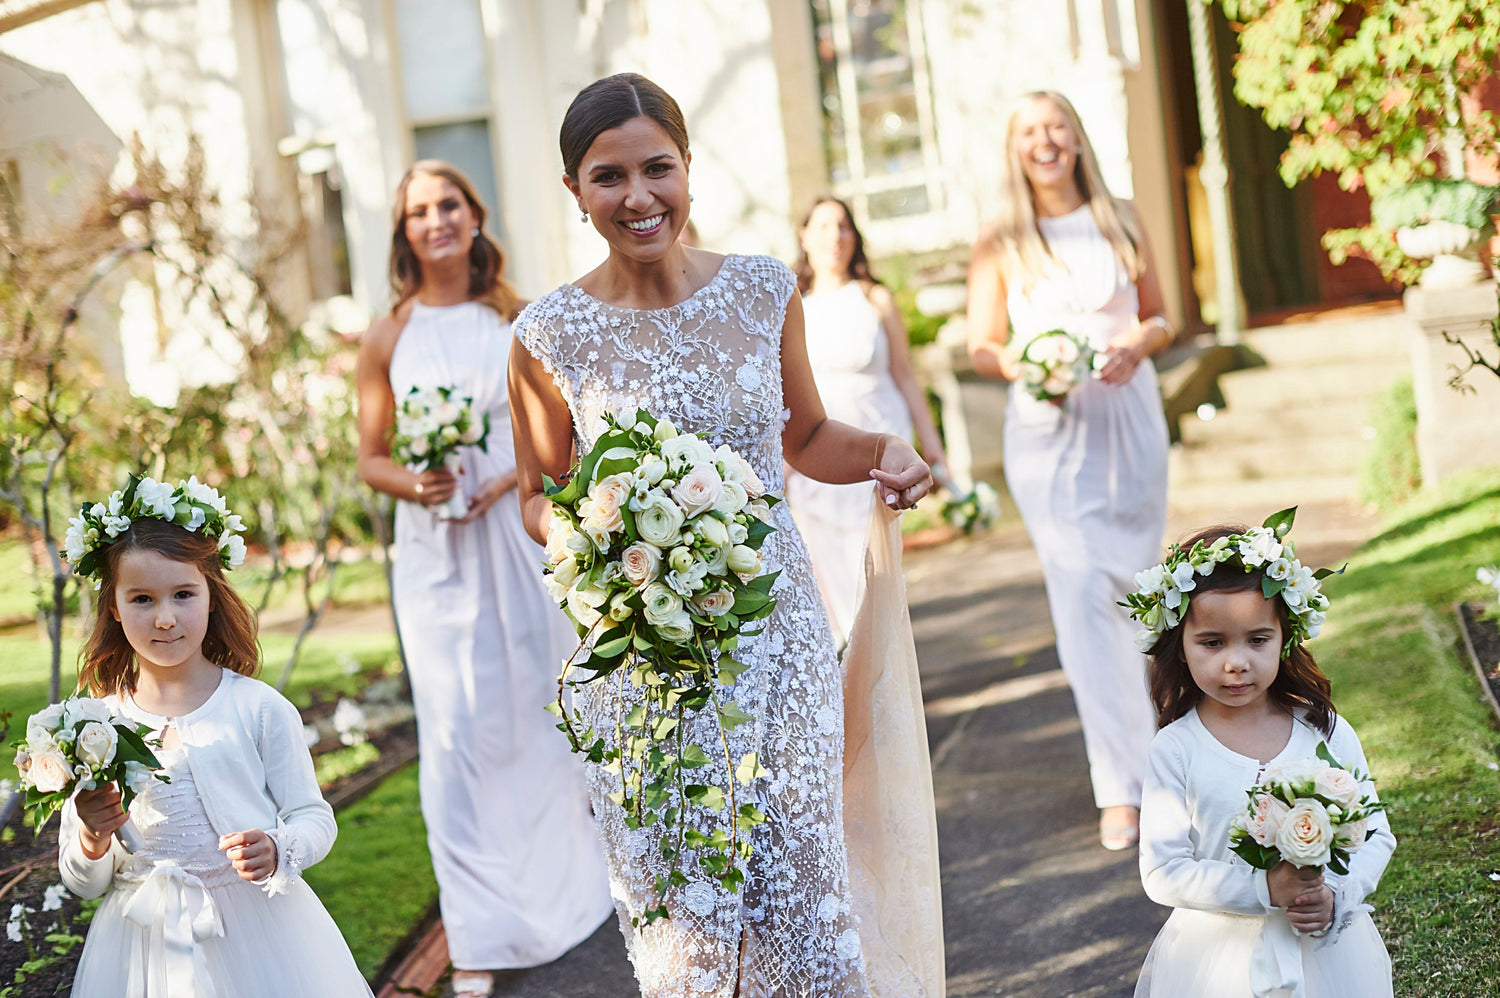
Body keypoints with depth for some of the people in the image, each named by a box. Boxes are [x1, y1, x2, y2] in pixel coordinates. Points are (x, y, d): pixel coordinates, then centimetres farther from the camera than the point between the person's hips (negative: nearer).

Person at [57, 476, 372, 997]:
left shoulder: (258, 708, -6)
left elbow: (314, 817, -2)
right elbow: (83, 885, 5)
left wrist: (277, 852, -22)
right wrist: (91, 842, -16)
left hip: (256, 931, -1)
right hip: (145, 945, 2)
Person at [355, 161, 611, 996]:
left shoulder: (515, 323, 3)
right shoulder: (389, 338, 2)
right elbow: (370, 458, 5)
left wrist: (502, 481, -14)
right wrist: (413, 484, -16)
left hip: (517, 533, 1)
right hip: (435, 552, -1)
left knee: (536, 713, 12)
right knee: (456, 729, -4)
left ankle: (563, 885, 35)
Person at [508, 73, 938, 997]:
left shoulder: (764, 290, 1)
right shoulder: (553, 333, -6)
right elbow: (540, 497, 6)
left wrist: (883, 451, -5)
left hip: (777, 627, 2)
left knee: (806, 893, 7)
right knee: (682, 915, 6)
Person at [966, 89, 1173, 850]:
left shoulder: (1121, 223, 9)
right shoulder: (1000, 244, 3)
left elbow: (1160, 318, 14)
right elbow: (983, 347, 3)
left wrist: (1139, 341, -9)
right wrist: (1022, 366, -18)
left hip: (1129, 421, 3)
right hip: (1048, 430, -2)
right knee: (1082, 599, -9)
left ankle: (1129, 726, 34)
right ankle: (1120, 786, -7)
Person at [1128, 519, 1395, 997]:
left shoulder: (1327, 733, -5)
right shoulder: (1176, 751, -11)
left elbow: (1376, 836, 1)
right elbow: (1162, 872, -13)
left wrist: (1336, 896, -16)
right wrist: (1263, 889, -22)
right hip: (1219, 958, -1)